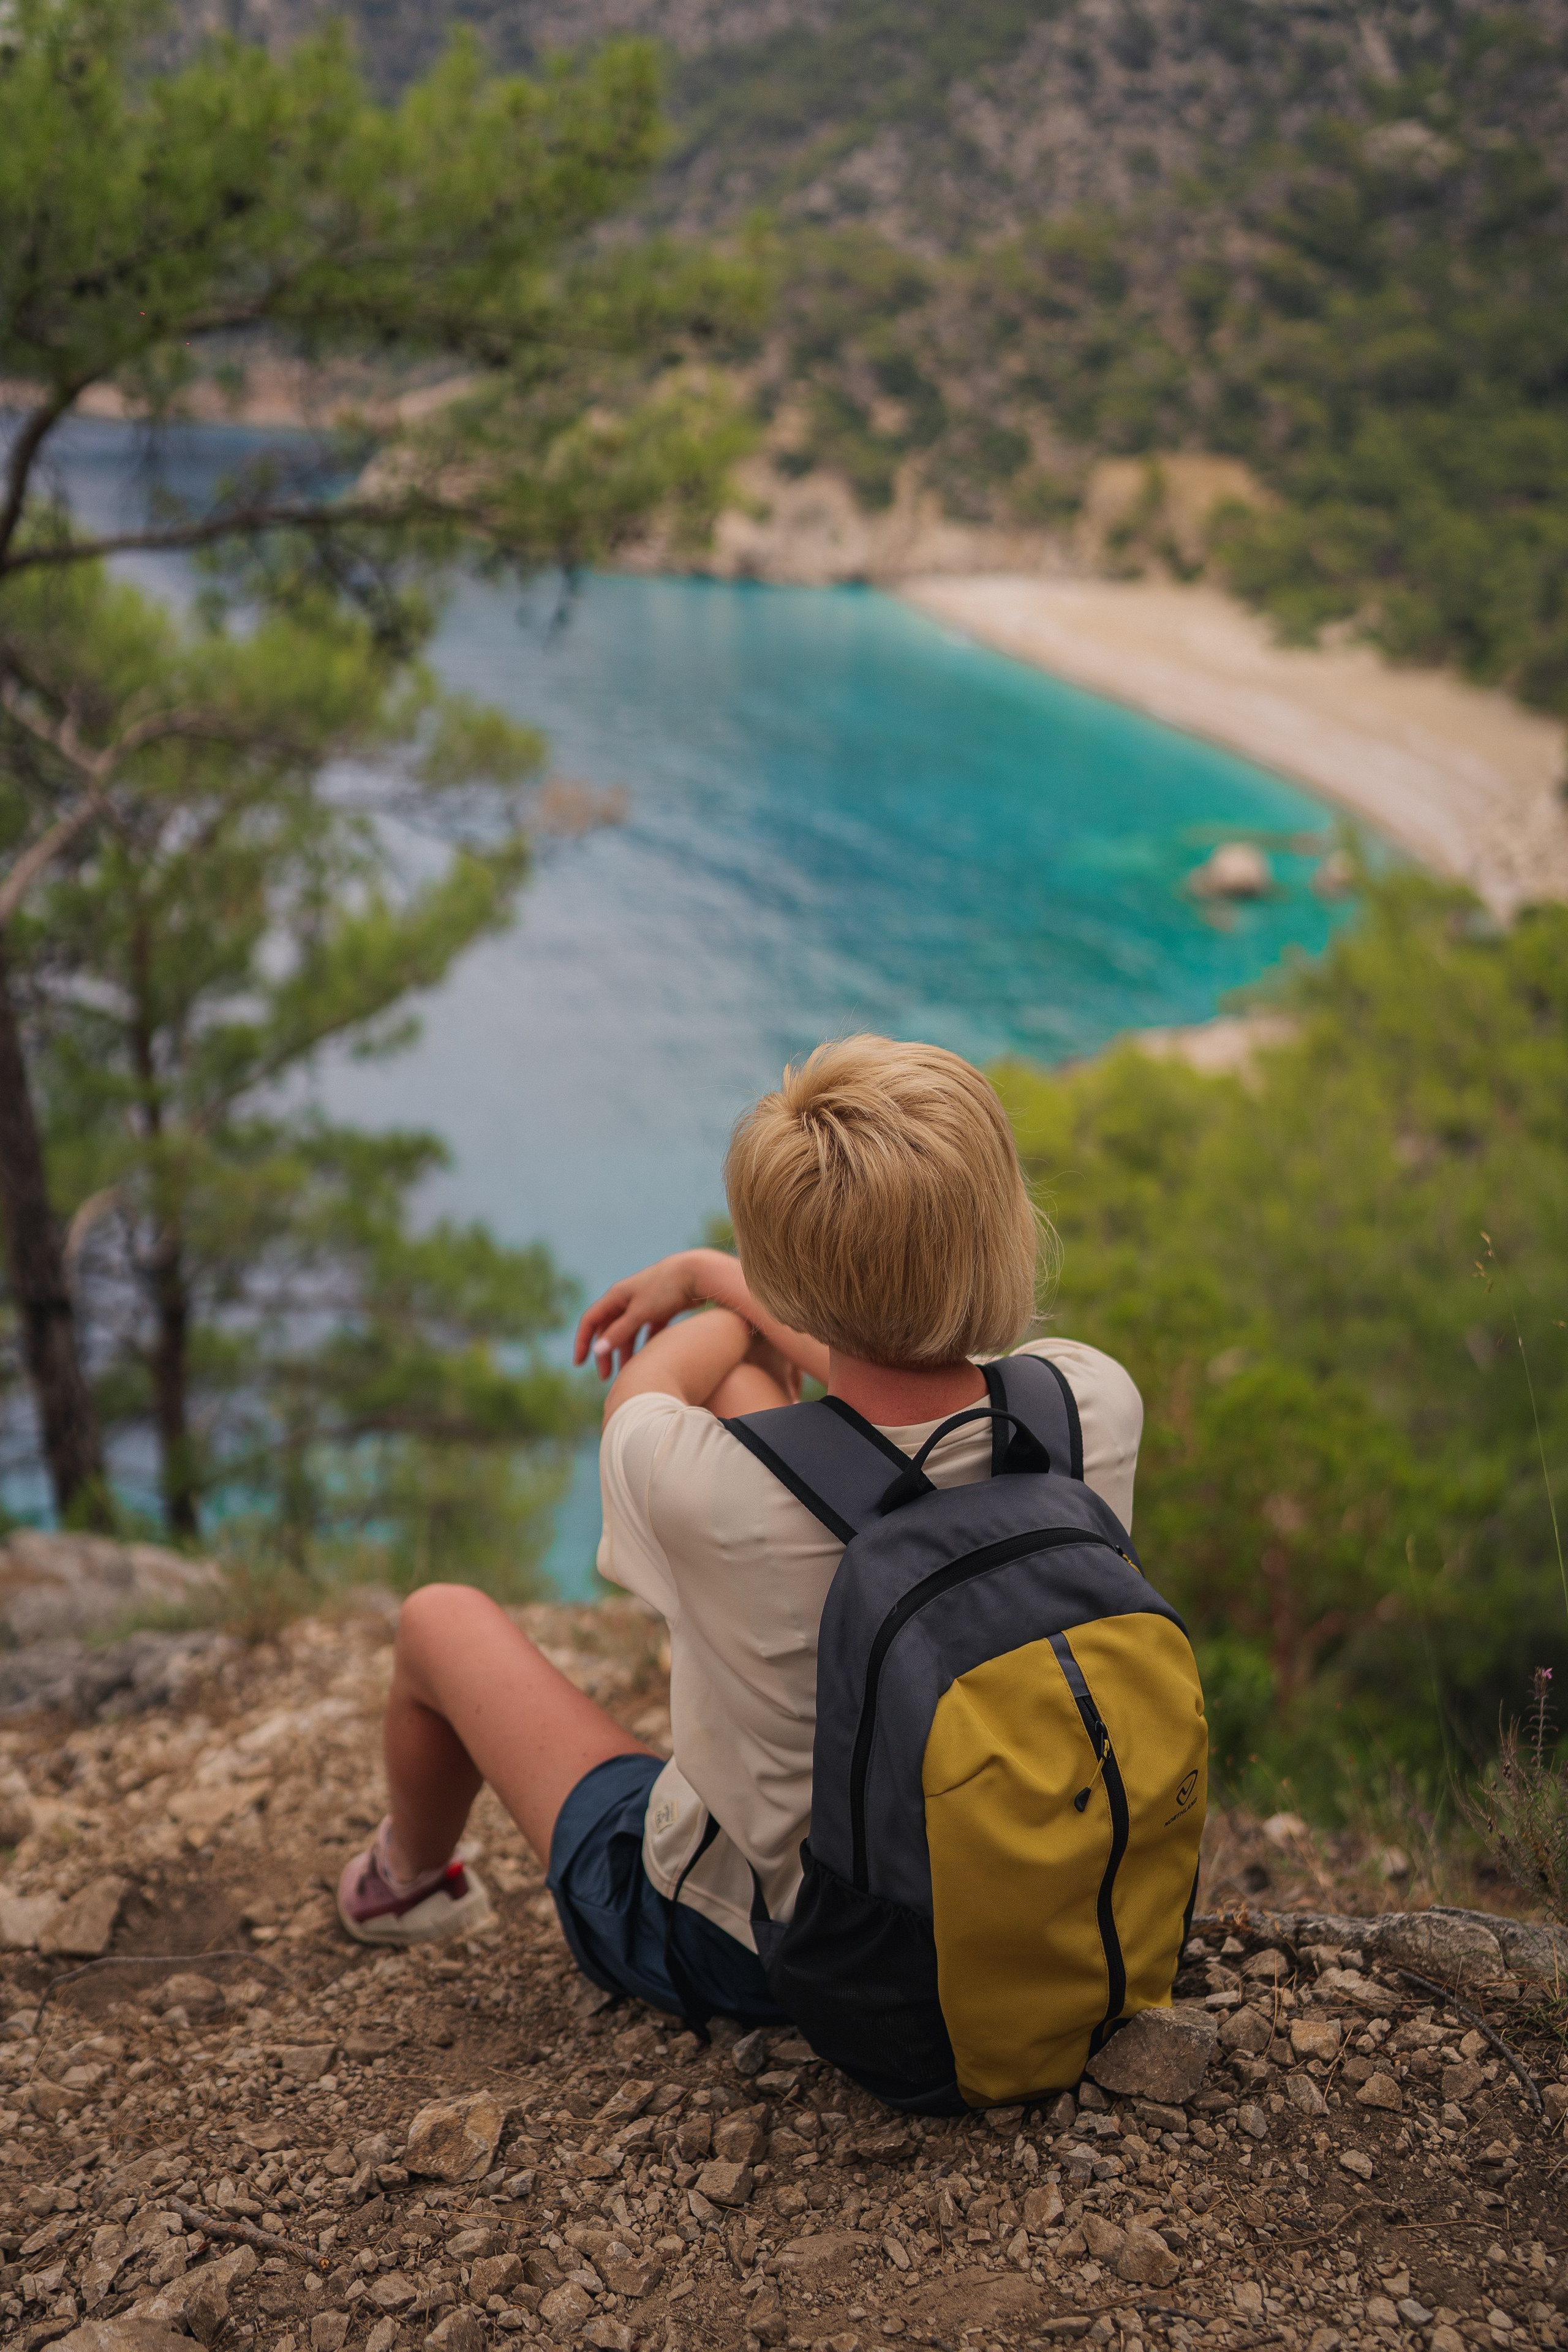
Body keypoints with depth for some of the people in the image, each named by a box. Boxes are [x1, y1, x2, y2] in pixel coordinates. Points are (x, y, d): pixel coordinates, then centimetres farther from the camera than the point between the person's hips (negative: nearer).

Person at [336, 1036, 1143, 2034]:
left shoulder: (709, 1491, -37)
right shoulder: (1098, 1407, -25)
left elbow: (639, 1391, -9)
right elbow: (906, 1367, -1)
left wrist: (728, 1297, 11)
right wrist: (709, 1275, 12)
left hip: (736, 1944, -4)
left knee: (439, 1617, 20)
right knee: (739, 1374, 12)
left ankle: (410, 1875, 51)